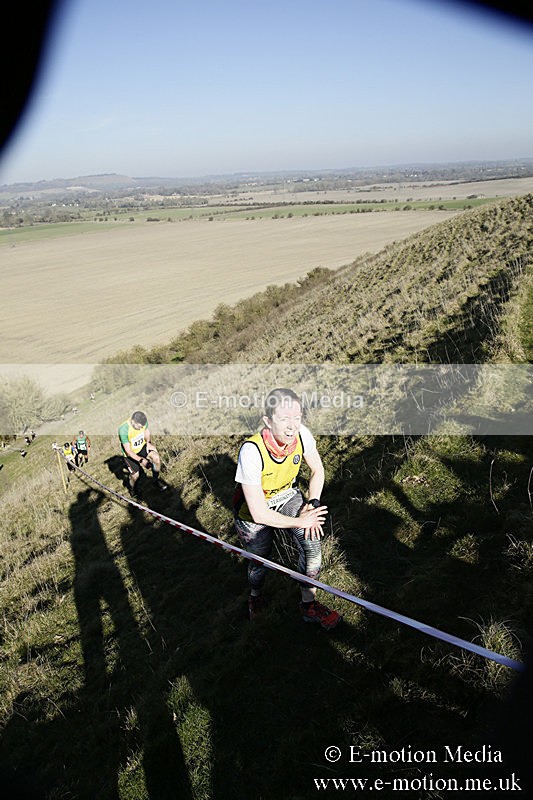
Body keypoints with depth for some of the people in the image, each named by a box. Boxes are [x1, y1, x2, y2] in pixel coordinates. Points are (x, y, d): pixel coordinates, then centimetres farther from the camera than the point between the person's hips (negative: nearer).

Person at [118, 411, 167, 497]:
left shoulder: (143, 421, -21)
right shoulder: (123, 430, -35)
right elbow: (128, 450, -30)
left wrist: (148, 443, -15)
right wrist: (141, 460, -39)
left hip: (142, 447, 4)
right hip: (130, 453, -3)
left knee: (156, 457, -21)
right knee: (135, 475, -1)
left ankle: (156, 479, 4)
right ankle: (133, 489, 35)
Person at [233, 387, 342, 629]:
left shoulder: (301, 434, -24)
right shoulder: (252, 451, -38)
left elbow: (317, 470, -2)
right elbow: (259, 514, -32)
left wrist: (313, 504, -14)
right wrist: (301, 521, -23)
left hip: (287, 496, 4)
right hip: (254, 511, -3)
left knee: (312, 543, -12)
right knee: (259, 563, 9)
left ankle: (309, 605, 10)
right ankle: (254, 598, 45)